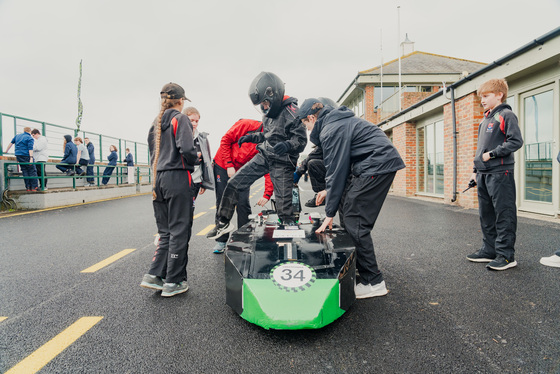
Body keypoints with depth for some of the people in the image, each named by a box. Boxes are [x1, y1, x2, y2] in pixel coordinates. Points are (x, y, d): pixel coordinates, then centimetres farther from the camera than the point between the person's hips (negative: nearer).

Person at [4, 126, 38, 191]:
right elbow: (30, 149, -15)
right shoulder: (30, 138, -5)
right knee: (32, 171, -4)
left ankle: (28, 187, 6)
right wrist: (31, 158, -20)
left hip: (18, 155, 7)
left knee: (24, 171, 8)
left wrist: (6, 151, 38)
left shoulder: (17, 136, 15)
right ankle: (34, 187, -9)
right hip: (26, 156, -7)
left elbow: (11, 143, 25)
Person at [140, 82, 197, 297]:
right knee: (179, 231, 0)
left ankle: (154, 275, 8)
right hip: (177, 177, -7)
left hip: (158, 178, 7)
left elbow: (153, 154, 17)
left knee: (165, 231, 14)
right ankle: (173, 282, 6)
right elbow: (187, 149, -18)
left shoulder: (156, 124, 17)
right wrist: (193, 163, -1)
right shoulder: (180, 119, -5)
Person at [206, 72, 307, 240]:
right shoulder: (269, 112, 11)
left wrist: (287, 145, -36)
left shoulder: (291, 112, -14)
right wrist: (251, 137, 9)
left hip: (282, 162, -7)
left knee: (284, 205, -6)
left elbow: (301, 139, -17)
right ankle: (223, 223, 15)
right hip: (263, 156, 7)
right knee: (233, 184, 2)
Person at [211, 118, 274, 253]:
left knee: (243, 204, -5)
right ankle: (221, 241, 12)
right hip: (223, 166, -2)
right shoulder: (246, 125, -20)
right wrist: (229, 165, -18)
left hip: (242, 171, 2)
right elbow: (225, 140, -14)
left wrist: (267, 195, -24)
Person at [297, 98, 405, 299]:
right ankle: (359, 266, 21)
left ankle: (373, 282, -6)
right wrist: (329, 190, 25)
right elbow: (341, 162, 26)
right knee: (350, 212, 13)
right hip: (383, 163, 11)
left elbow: (337, 170, -15)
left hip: (377, 165, -11)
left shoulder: (331, 131, -12)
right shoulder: (338, 121, 21)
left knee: (354, 222, -11)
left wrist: (329, 214, -9)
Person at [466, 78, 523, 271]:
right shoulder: (485, 120, 20)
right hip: (483, 175, 9)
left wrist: (492, 154, -16)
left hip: (500, 173, -9)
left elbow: (516, 141, -14)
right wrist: (475, 170, 20)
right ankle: (489, 250, 22)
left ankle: (506, 255, 2)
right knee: (486, 215, 12)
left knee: (504, 215, -4)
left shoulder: (506, 115, -5)